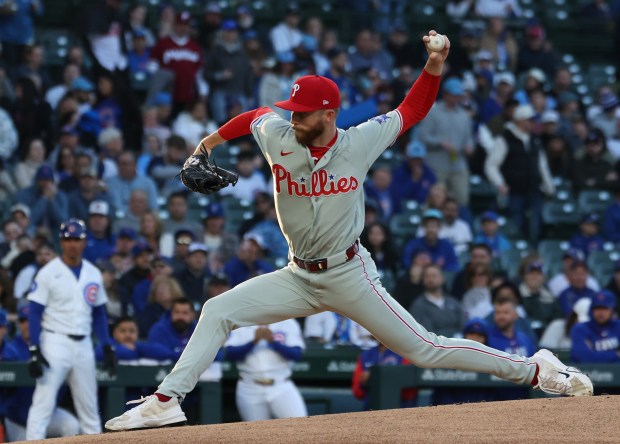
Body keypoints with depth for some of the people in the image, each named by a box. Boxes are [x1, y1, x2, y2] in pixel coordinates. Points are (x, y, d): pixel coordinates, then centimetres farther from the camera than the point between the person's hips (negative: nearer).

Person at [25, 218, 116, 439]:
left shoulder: (94, 274, 10)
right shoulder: (48, 272, -5)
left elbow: (99, 314, 17)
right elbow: (34, 313, -7)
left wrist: (108, 348, 9)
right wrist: (34, 351, -15)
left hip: (83, 346, 5)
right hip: (55, 343, -5)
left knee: (89, 406, 10)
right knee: (43, 404, -11)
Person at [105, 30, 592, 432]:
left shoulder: (359, 142, -13)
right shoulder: (277, 138, -8)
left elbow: (410, 111, -1)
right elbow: (255, 116, 15)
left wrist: (433, 67, -16)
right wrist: (212, 140, 23)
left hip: (349, 276, -4)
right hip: (300, 278, 4)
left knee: (424, 349, -7)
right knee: (218, 312, -8)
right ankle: (166, 402, -6)